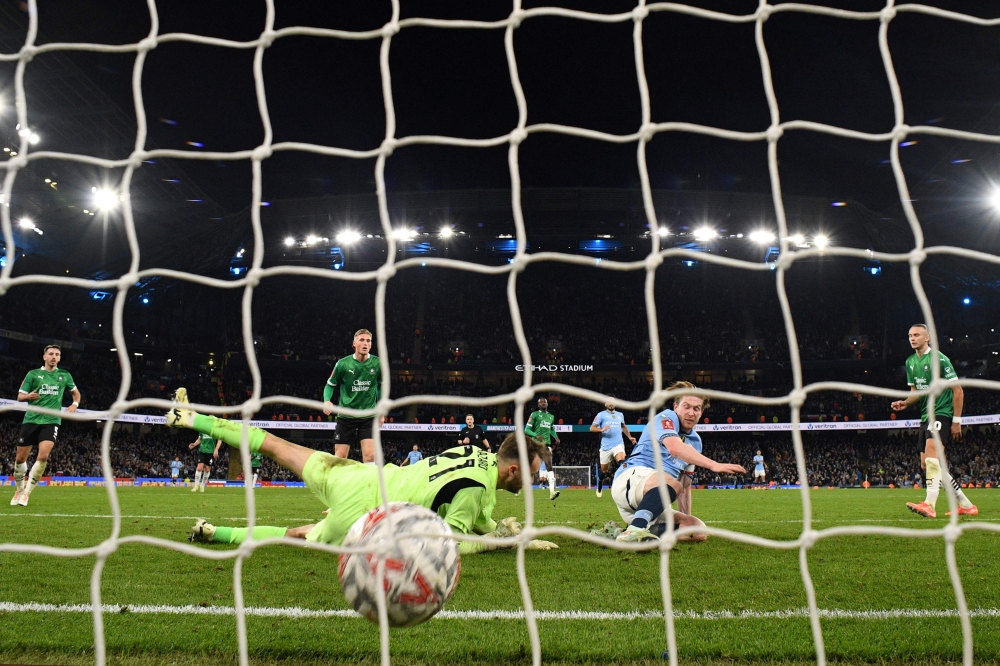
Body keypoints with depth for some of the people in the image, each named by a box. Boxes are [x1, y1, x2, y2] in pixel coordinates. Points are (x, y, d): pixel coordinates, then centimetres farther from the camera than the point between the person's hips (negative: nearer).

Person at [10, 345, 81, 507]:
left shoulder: (65, 375, 8)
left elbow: (76, 392, 24)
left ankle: (27, 492, -4)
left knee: (43, 456, -19)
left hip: (51, 421, -1)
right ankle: (19, 489, 30)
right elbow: (20, 397, 4)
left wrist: (75, 404, 5)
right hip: (31, 420, 1)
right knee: (20, 458, 5)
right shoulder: (33, 374, 4)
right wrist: (28, 396, -19)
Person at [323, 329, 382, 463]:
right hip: (346, 416, 0)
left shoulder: (378, 364, -5)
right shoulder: (342, 364, -8)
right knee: (339, 458, 3)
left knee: (370, 456, -12)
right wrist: (326, 400, -16)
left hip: (368, 417, 0)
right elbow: (330, 385, 5)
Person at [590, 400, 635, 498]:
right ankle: (599, 487, 38)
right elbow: (592, 428, -5)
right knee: (604, 470, 10)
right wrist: (602, 429, -23)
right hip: (605, 446, -2)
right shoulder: (601, 415, 2)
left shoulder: (620, 415, 16)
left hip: (618, 444, 2)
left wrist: (629, 437, 23)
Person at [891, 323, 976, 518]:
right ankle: (966, 505, 19)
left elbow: (958, 390, -11)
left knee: (931, 453, -27)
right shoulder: (910, 362, 11)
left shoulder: (939, 359, -11)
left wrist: (957, 421, -13)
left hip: (942, 413, -9)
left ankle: (929, 505, -34)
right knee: (927, 464, 8)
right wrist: (905, 402, -2)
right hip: (926, 416, 9)